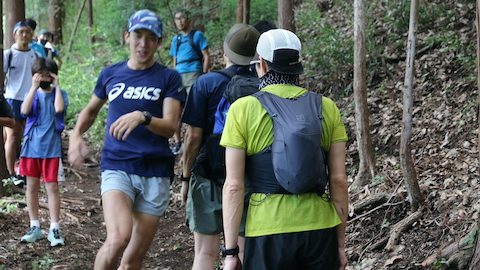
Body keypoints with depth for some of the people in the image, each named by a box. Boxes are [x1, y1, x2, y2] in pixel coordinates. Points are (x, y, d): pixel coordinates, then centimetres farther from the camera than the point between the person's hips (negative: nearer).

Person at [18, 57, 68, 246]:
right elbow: (25, 111, -14)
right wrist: (34, 87, -14)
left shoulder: (59, 94, 1)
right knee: (32, 186, 8)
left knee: (52, 187, -1)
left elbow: (59, 108, -21)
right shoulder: (32, 94, 6)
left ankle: (54, 229, 2)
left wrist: (57, 86, -13)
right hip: (31, 146, 3)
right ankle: (34, 227, 18)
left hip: (51, 148, -3)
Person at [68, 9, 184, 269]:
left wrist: (142, 117, -29)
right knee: (118, 238, -26)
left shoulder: (169, 78, 1)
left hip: (155, 172, 0)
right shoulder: (110, 74, 9)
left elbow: (170, 126, -10)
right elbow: (90, 110, 26)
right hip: (116, 167, 0)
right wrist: (76, 136, 8)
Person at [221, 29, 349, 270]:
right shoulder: (326, 108, 4)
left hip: (268, 233, -2)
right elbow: (338, 180, 3)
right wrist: (341, 243, 12)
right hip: (320, 230, 2)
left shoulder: (243, 109, -3)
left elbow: (234, 186, -6)